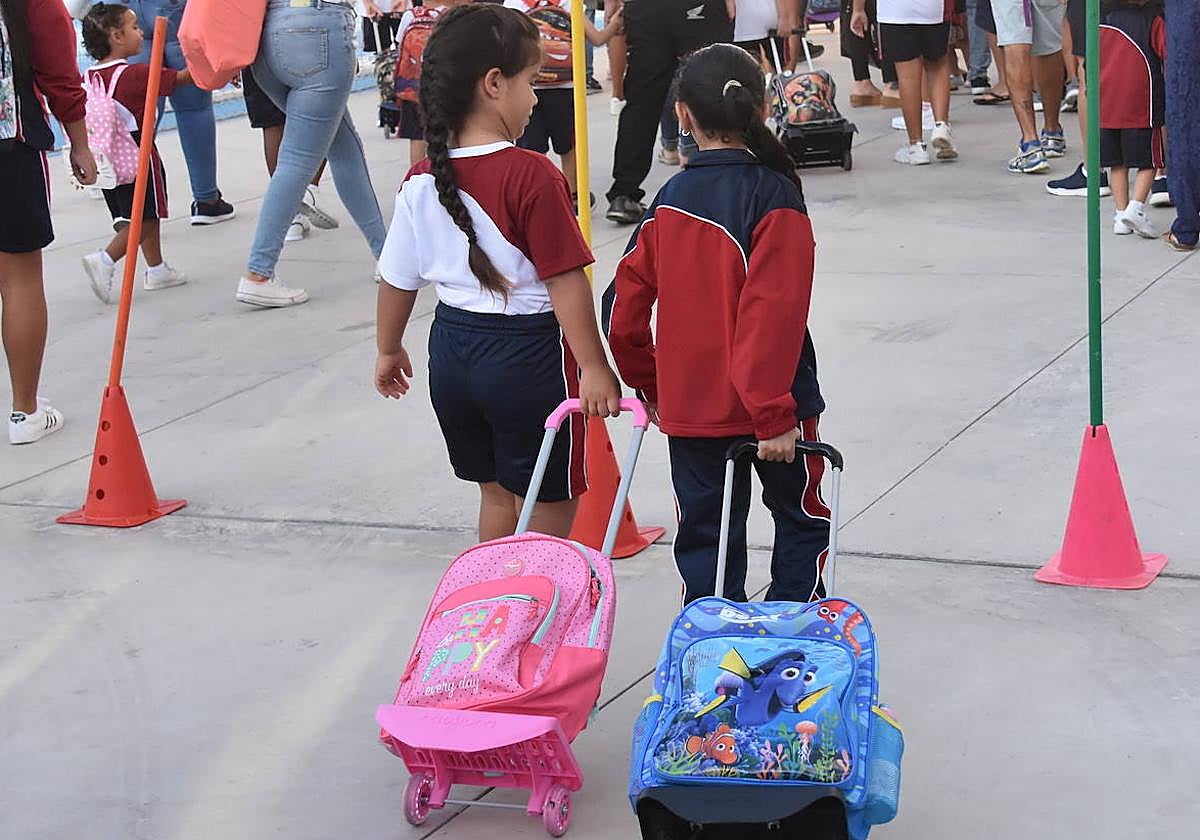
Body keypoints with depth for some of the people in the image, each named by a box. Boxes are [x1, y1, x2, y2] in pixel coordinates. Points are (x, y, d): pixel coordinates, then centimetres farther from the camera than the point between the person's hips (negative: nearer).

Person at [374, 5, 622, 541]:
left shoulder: (422, 181, -1)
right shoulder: (532, 175, -20)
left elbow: (397, 279, 7)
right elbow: (565, 281, -21)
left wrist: (389, 351, 22)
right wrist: (593, 367, -15)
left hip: (452, 351, 7)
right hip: (528, 355, -6)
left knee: (496, 489, 23)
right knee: (550, 502, 10)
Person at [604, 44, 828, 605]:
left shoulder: (668, 201, 2)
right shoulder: (775, 197, -13)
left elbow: (624, 311, 3)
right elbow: (773, 316, -22)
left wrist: (651, 388, 16)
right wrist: (774, 414, -20)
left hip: (687, 407, 4)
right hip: (768, 404, -4)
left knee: (705, 539, 13)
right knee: (802, 521, 17)